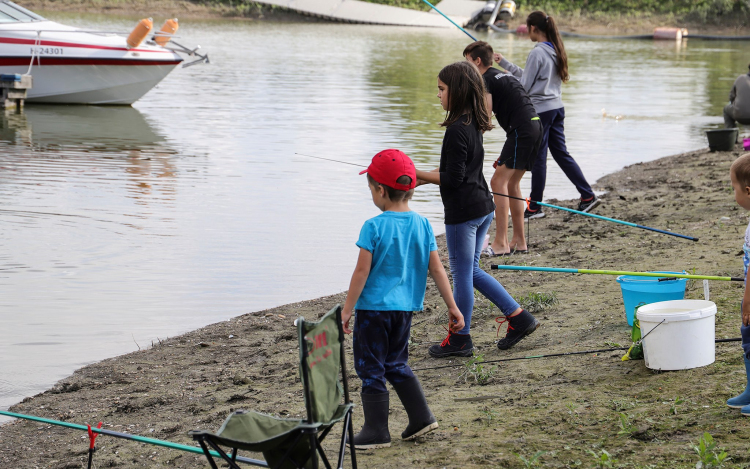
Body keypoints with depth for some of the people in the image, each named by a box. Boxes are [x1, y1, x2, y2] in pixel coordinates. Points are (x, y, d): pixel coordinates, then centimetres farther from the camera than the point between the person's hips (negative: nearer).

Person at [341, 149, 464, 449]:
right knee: (396, 364, 22)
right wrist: (452, 306, 7)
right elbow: (437, 269, 2)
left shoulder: (374, 227, -15)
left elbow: (362, 272, -14)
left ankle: (376, 431, 8)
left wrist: (347, 309, -7)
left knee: (371, 369, 4)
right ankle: (421, 416, 17)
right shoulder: (422, 225, 0)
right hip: (405, 308, 6)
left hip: (374, 306, -6)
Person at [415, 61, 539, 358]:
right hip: (483, 207, 9)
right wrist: (425, 177, 12)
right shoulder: (474, 124, 9)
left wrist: (419, 174, -12)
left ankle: (459, 339, 15)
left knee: (462, 274, 3)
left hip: (462, 212, -9)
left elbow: (453, 179, -21)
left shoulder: (456, 130, -21)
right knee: (471, 270, 19)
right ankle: (519, 318, 19)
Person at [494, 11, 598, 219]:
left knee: (538, 158, 0)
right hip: (557, 108, 8)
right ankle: (588, 196, 11)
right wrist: (505, 63, 21)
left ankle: (534, 207, 8)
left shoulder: (537, 53, -16)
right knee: (561, 153, 14)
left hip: (540, 110, -8)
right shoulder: (555, 50, 10)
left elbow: (524, 85, -12)